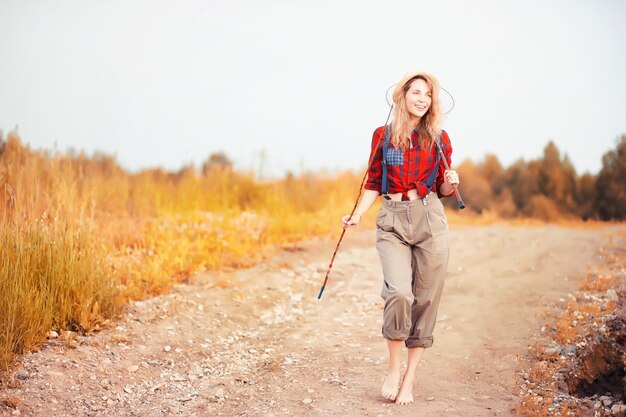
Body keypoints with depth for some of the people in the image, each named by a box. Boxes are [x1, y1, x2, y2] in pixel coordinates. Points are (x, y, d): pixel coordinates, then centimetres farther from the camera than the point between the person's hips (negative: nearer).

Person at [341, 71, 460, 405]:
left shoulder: (438, 138, 8)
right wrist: (357, 215, -1)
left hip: (430, 219, 1)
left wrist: (450, 183, -8)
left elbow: (443, 189, 14)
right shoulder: (383, 135, 7)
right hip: (393, 221, -1)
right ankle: (393, 369, 1)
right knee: (399, 293, -20)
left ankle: (409, 378, 11)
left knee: (426, 300, 0)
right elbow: (374, 183, 12)